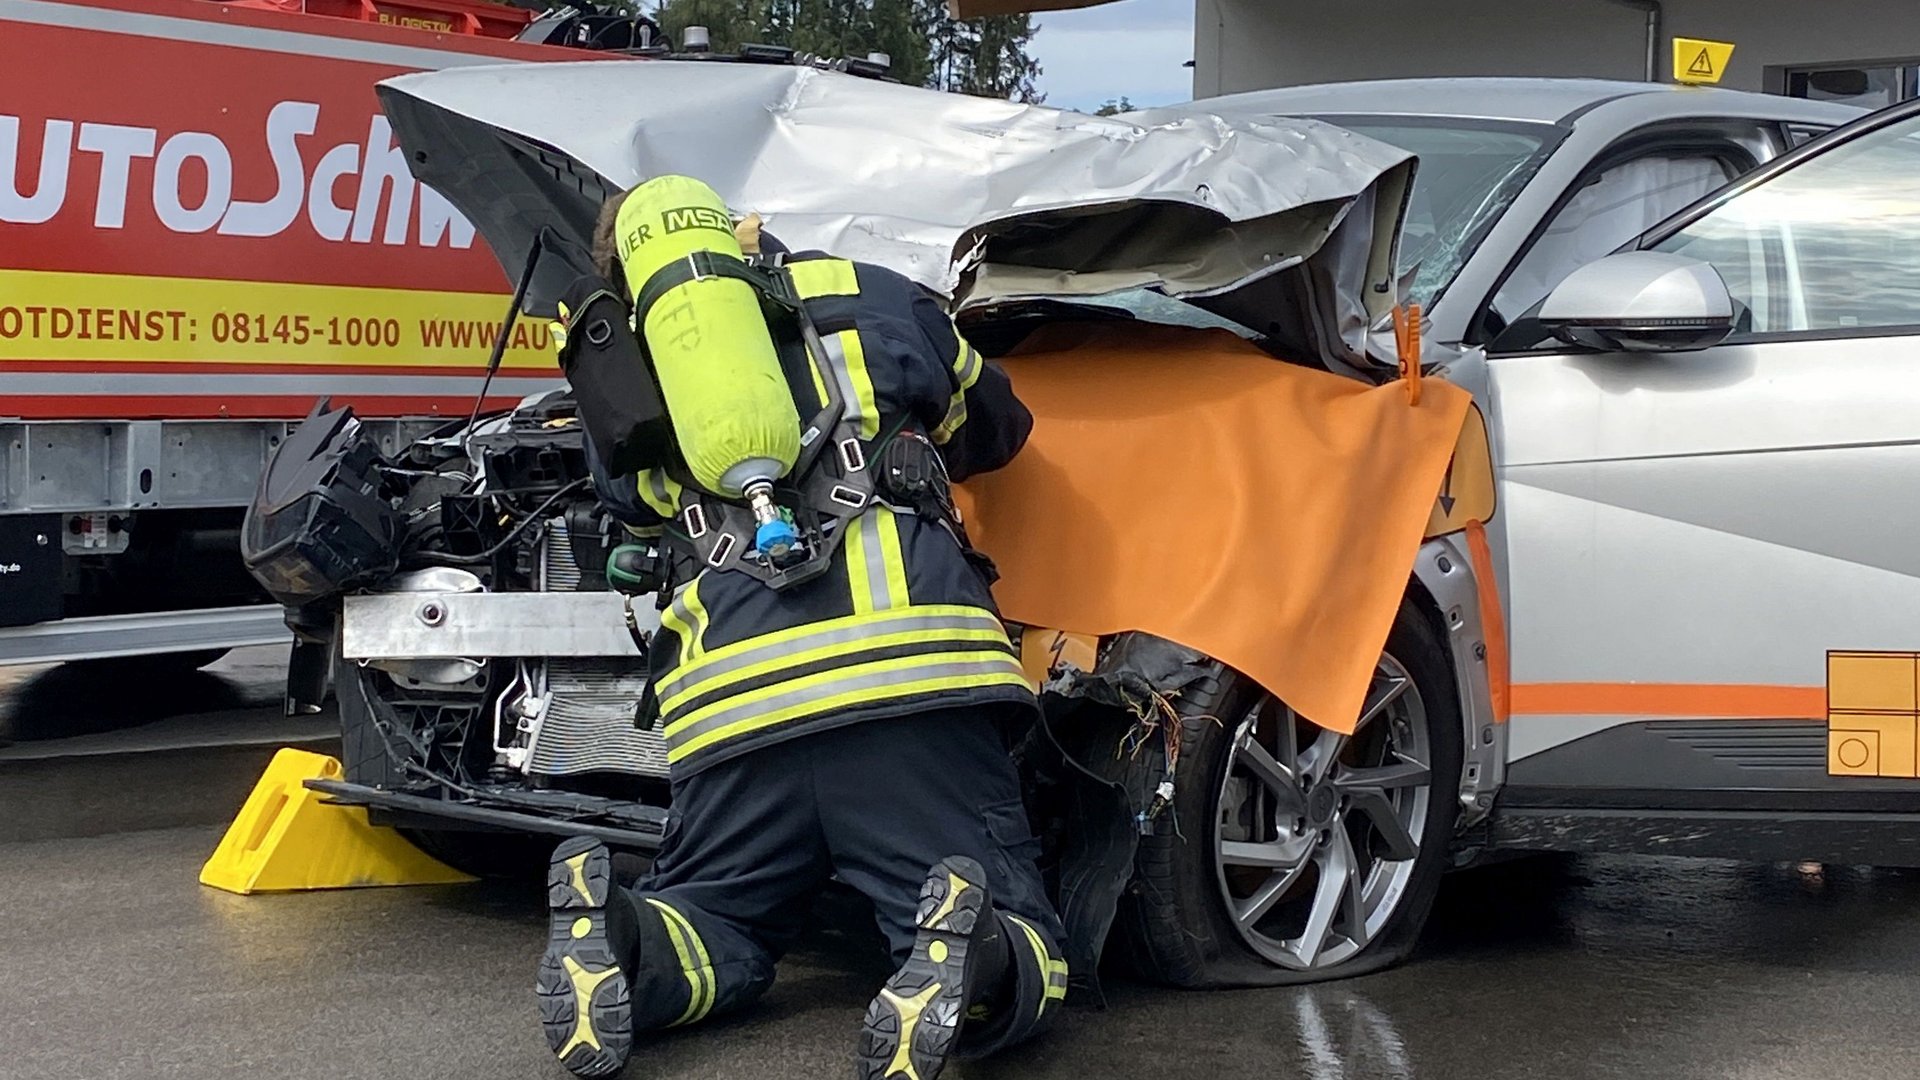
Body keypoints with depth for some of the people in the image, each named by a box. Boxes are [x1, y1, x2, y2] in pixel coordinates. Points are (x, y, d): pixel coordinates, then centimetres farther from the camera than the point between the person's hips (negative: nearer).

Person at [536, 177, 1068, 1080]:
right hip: (914, 664, -1)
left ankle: (613, 940, -14)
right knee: (1012, 941, 4)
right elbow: (997, 428, 37)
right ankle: (966, 958, -32)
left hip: (735, 689, 2)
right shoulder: (871, 295, 21)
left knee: (710, 924, 20)